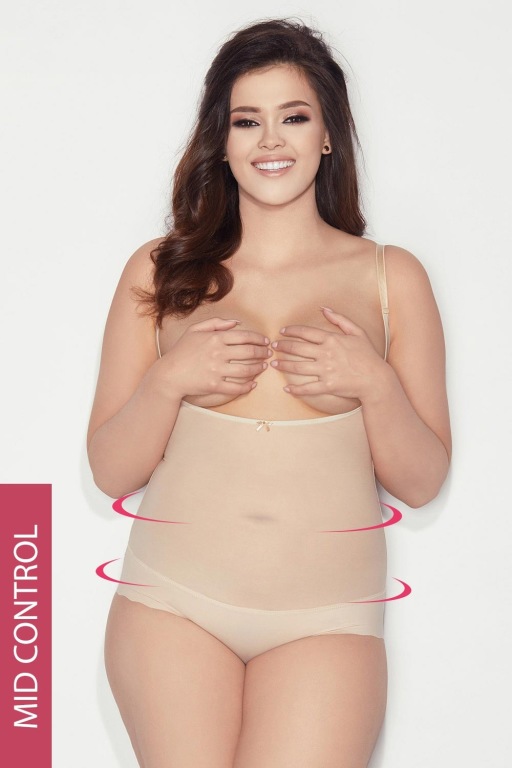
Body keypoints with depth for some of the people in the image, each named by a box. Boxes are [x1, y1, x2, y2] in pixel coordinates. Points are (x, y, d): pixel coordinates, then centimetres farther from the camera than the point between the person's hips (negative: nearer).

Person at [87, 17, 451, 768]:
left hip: (325, 618, 0)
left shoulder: (391, 277, 7)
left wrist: (373, 382, -10)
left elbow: (422, 481, 7)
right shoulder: (160, 271, 8)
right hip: (174, 603, 1)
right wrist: (170, 380, -10)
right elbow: (111, 471, 7)